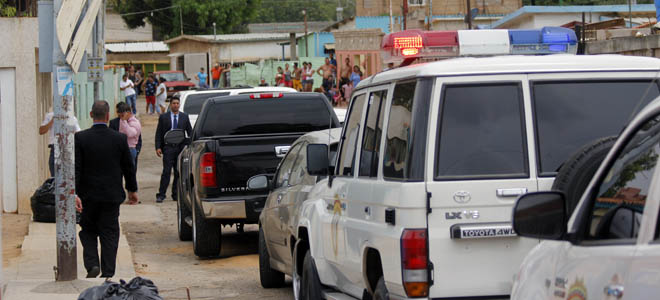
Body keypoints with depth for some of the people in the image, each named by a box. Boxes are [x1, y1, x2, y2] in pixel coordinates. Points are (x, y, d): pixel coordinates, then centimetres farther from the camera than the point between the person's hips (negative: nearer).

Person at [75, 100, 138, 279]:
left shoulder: (80, 138, -9)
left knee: (88, 231, 15)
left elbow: (76, 168, -13)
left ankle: (92, 264, -3)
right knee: (109, 234, 7)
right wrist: (132, 190, 17)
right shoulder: (119, 139, -5)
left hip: (88, 195, -1)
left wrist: (74, 193, -13)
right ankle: (108, 273, 4)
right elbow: (128, 167, 4)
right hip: (112, 195, 1)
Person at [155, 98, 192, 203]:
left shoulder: (184, 117, 10)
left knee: (179, 172, 5)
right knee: (166, 171, -8)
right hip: (168, 148, -2)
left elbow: (190, 131, 11)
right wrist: (158, 147, -6)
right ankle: (161, 195, -7)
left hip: (181, 147, 2)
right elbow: (158, 133, 4)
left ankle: (176, 194, 13)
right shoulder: (163, 117, 6)